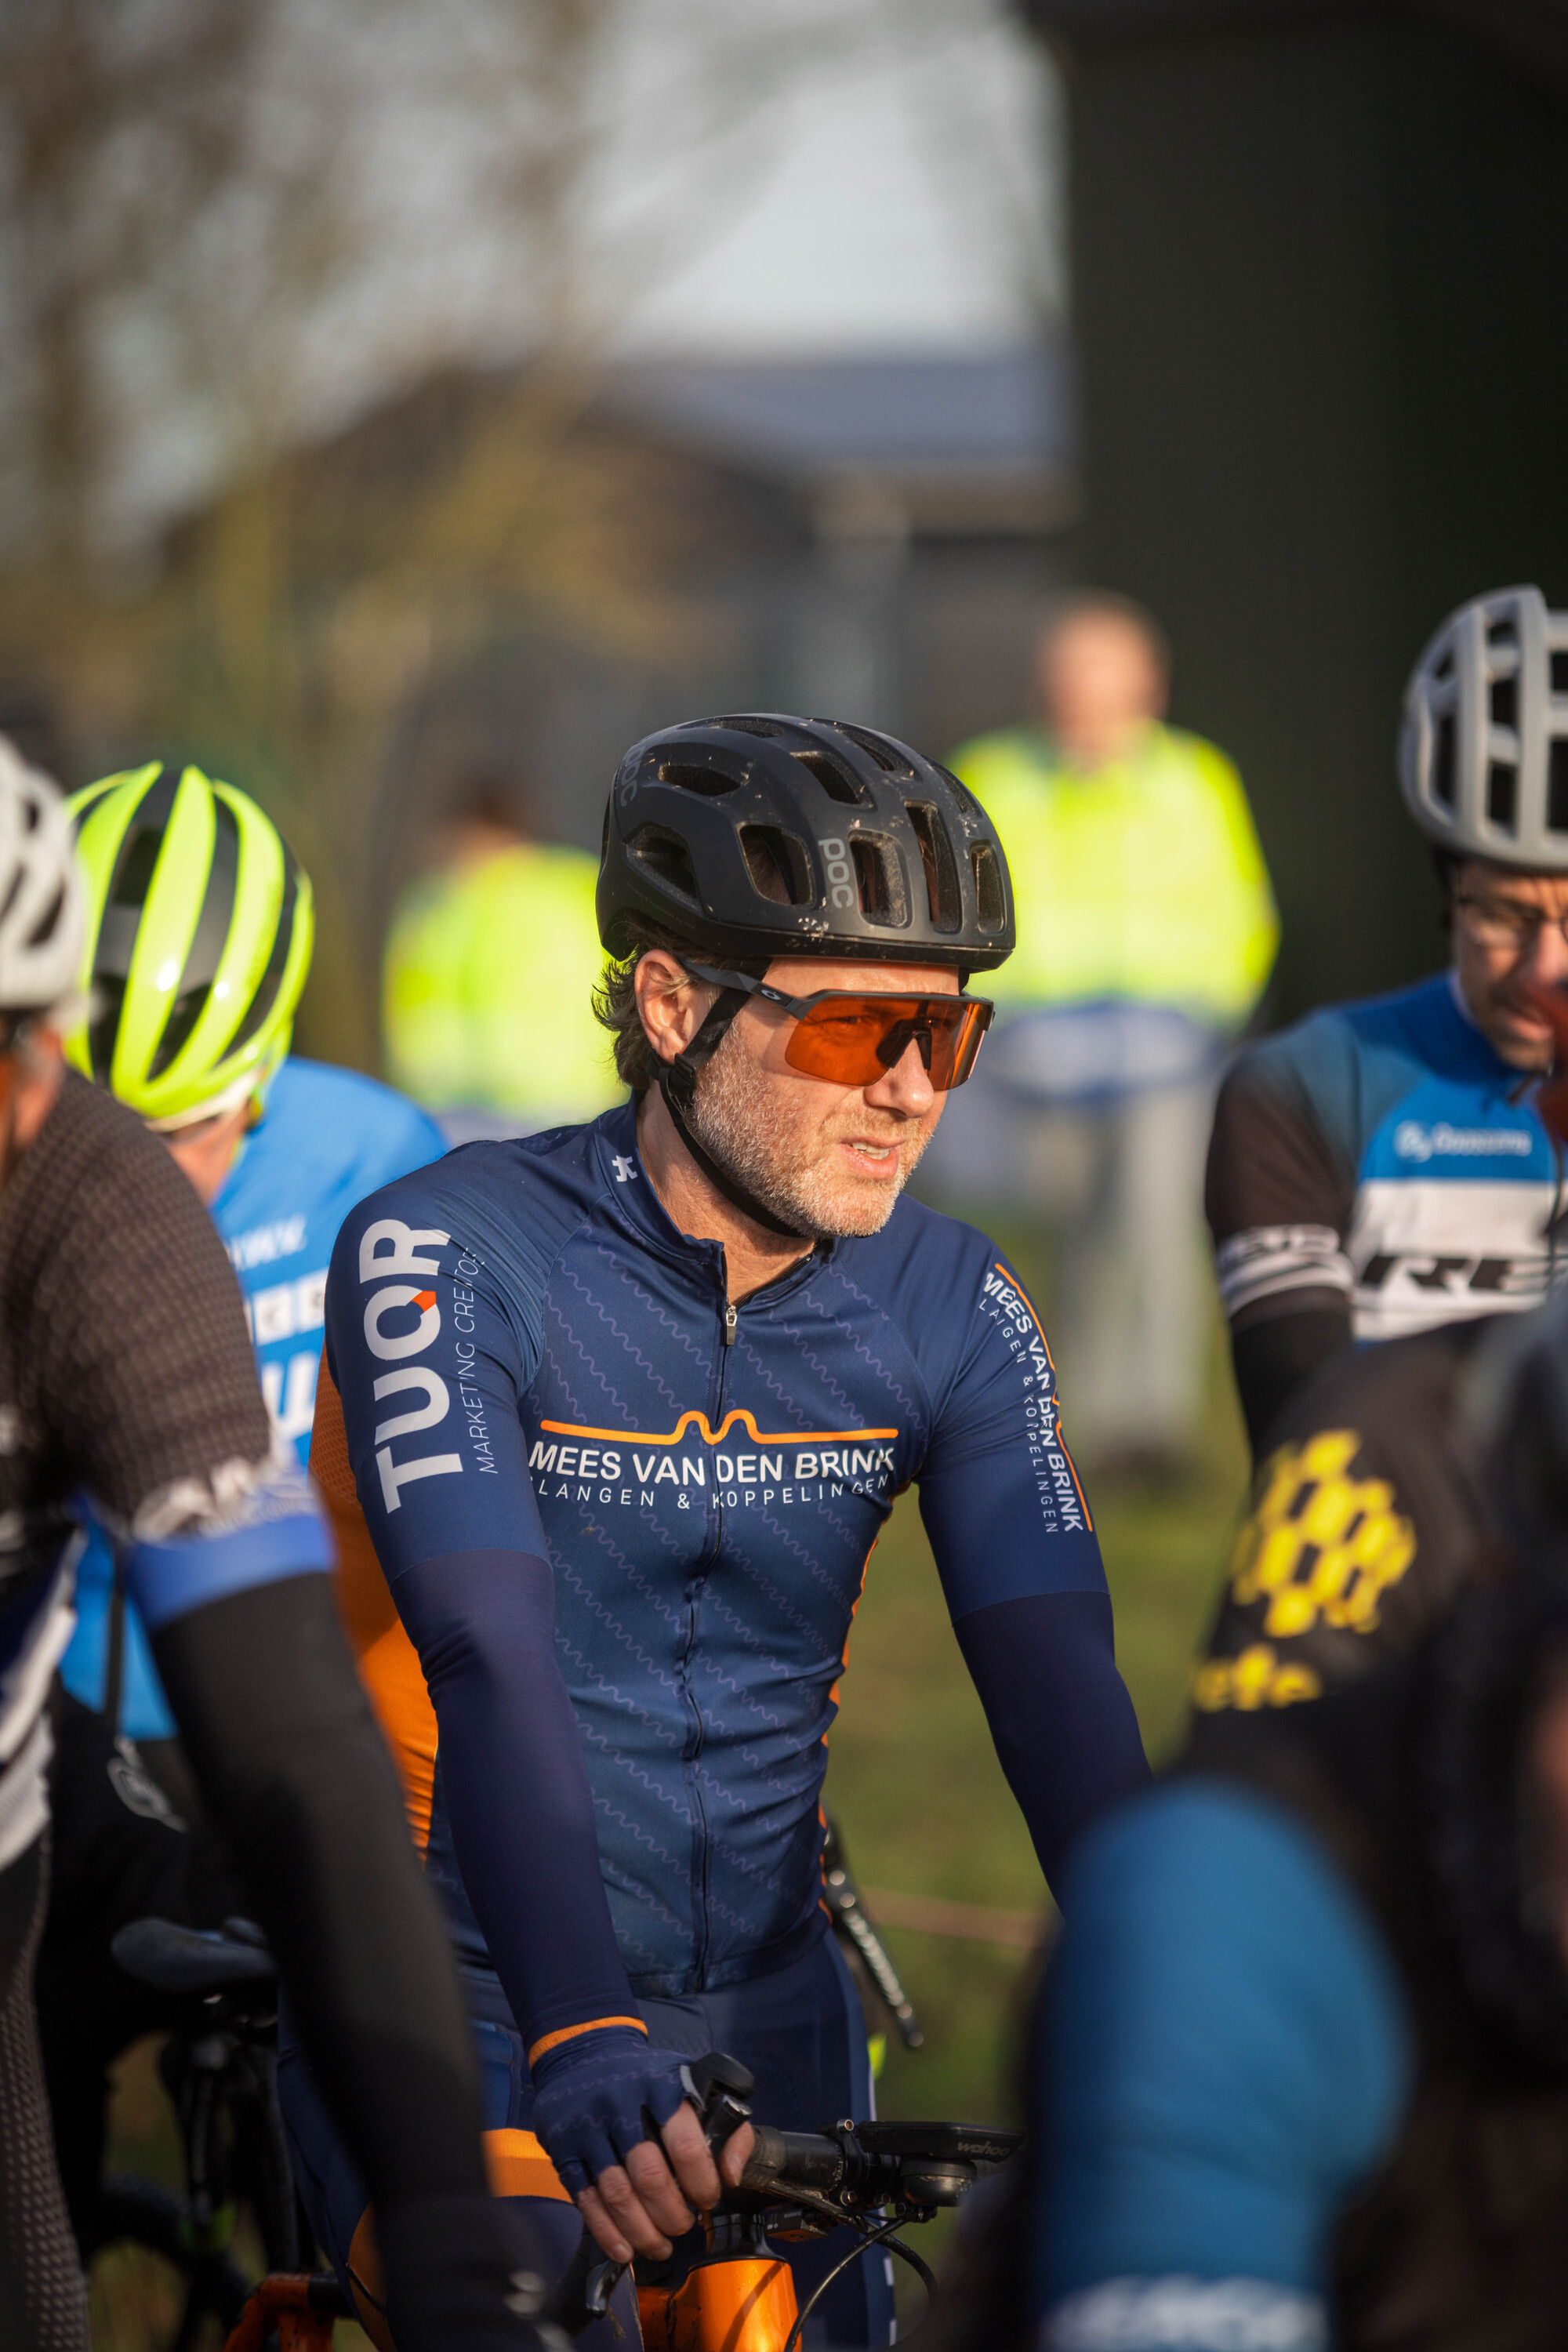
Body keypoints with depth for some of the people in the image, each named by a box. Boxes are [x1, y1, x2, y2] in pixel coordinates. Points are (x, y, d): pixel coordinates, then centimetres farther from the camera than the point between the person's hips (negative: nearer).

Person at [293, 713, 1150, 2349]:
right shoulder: (452, 1258, -17)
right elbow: (492, 1665, -30)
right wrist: (583, 2042, -44)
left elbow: (1057, 1683, -13)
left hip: (767, 2028, 5)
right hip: (456, 2022, -5)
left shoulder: (950, 1308, -4)